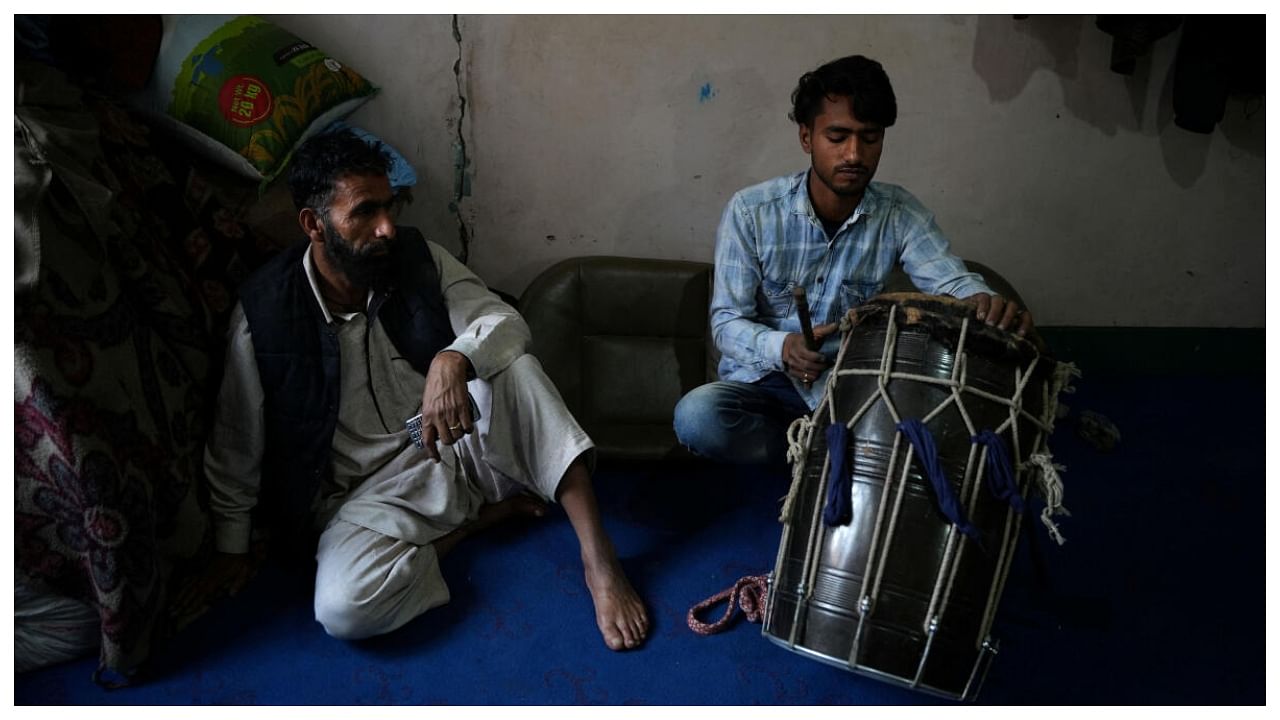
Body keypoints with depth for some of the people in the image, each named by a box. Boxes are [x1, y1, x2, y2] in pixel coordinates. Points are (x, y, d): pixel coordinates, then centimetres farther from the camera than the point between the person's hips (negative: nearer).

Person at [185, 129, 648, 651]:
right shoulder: (263, 312, -12)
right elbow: (236, 439, 0)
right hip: (370, 489, -1)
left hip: (456, 441, 2)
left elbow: (505, 322, -15)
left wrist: (453, 360, -37)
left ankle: (598, 558, -27)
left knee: (514, 367, -29)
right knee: (344, 608, -30)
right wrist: (230, 545, 8)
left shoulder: (419, 259, -6)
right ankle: (479, 512, -7)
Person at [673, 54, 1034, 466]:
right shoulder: (750, 211, -11)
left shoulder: (899, 214, -4)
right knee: (696, 414, -33)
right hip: (762, 382, 0)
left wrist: (987, 305, -41)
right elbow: (726, 321, -13)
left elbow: (952, 281, -15)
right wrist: (781, 348, -36)